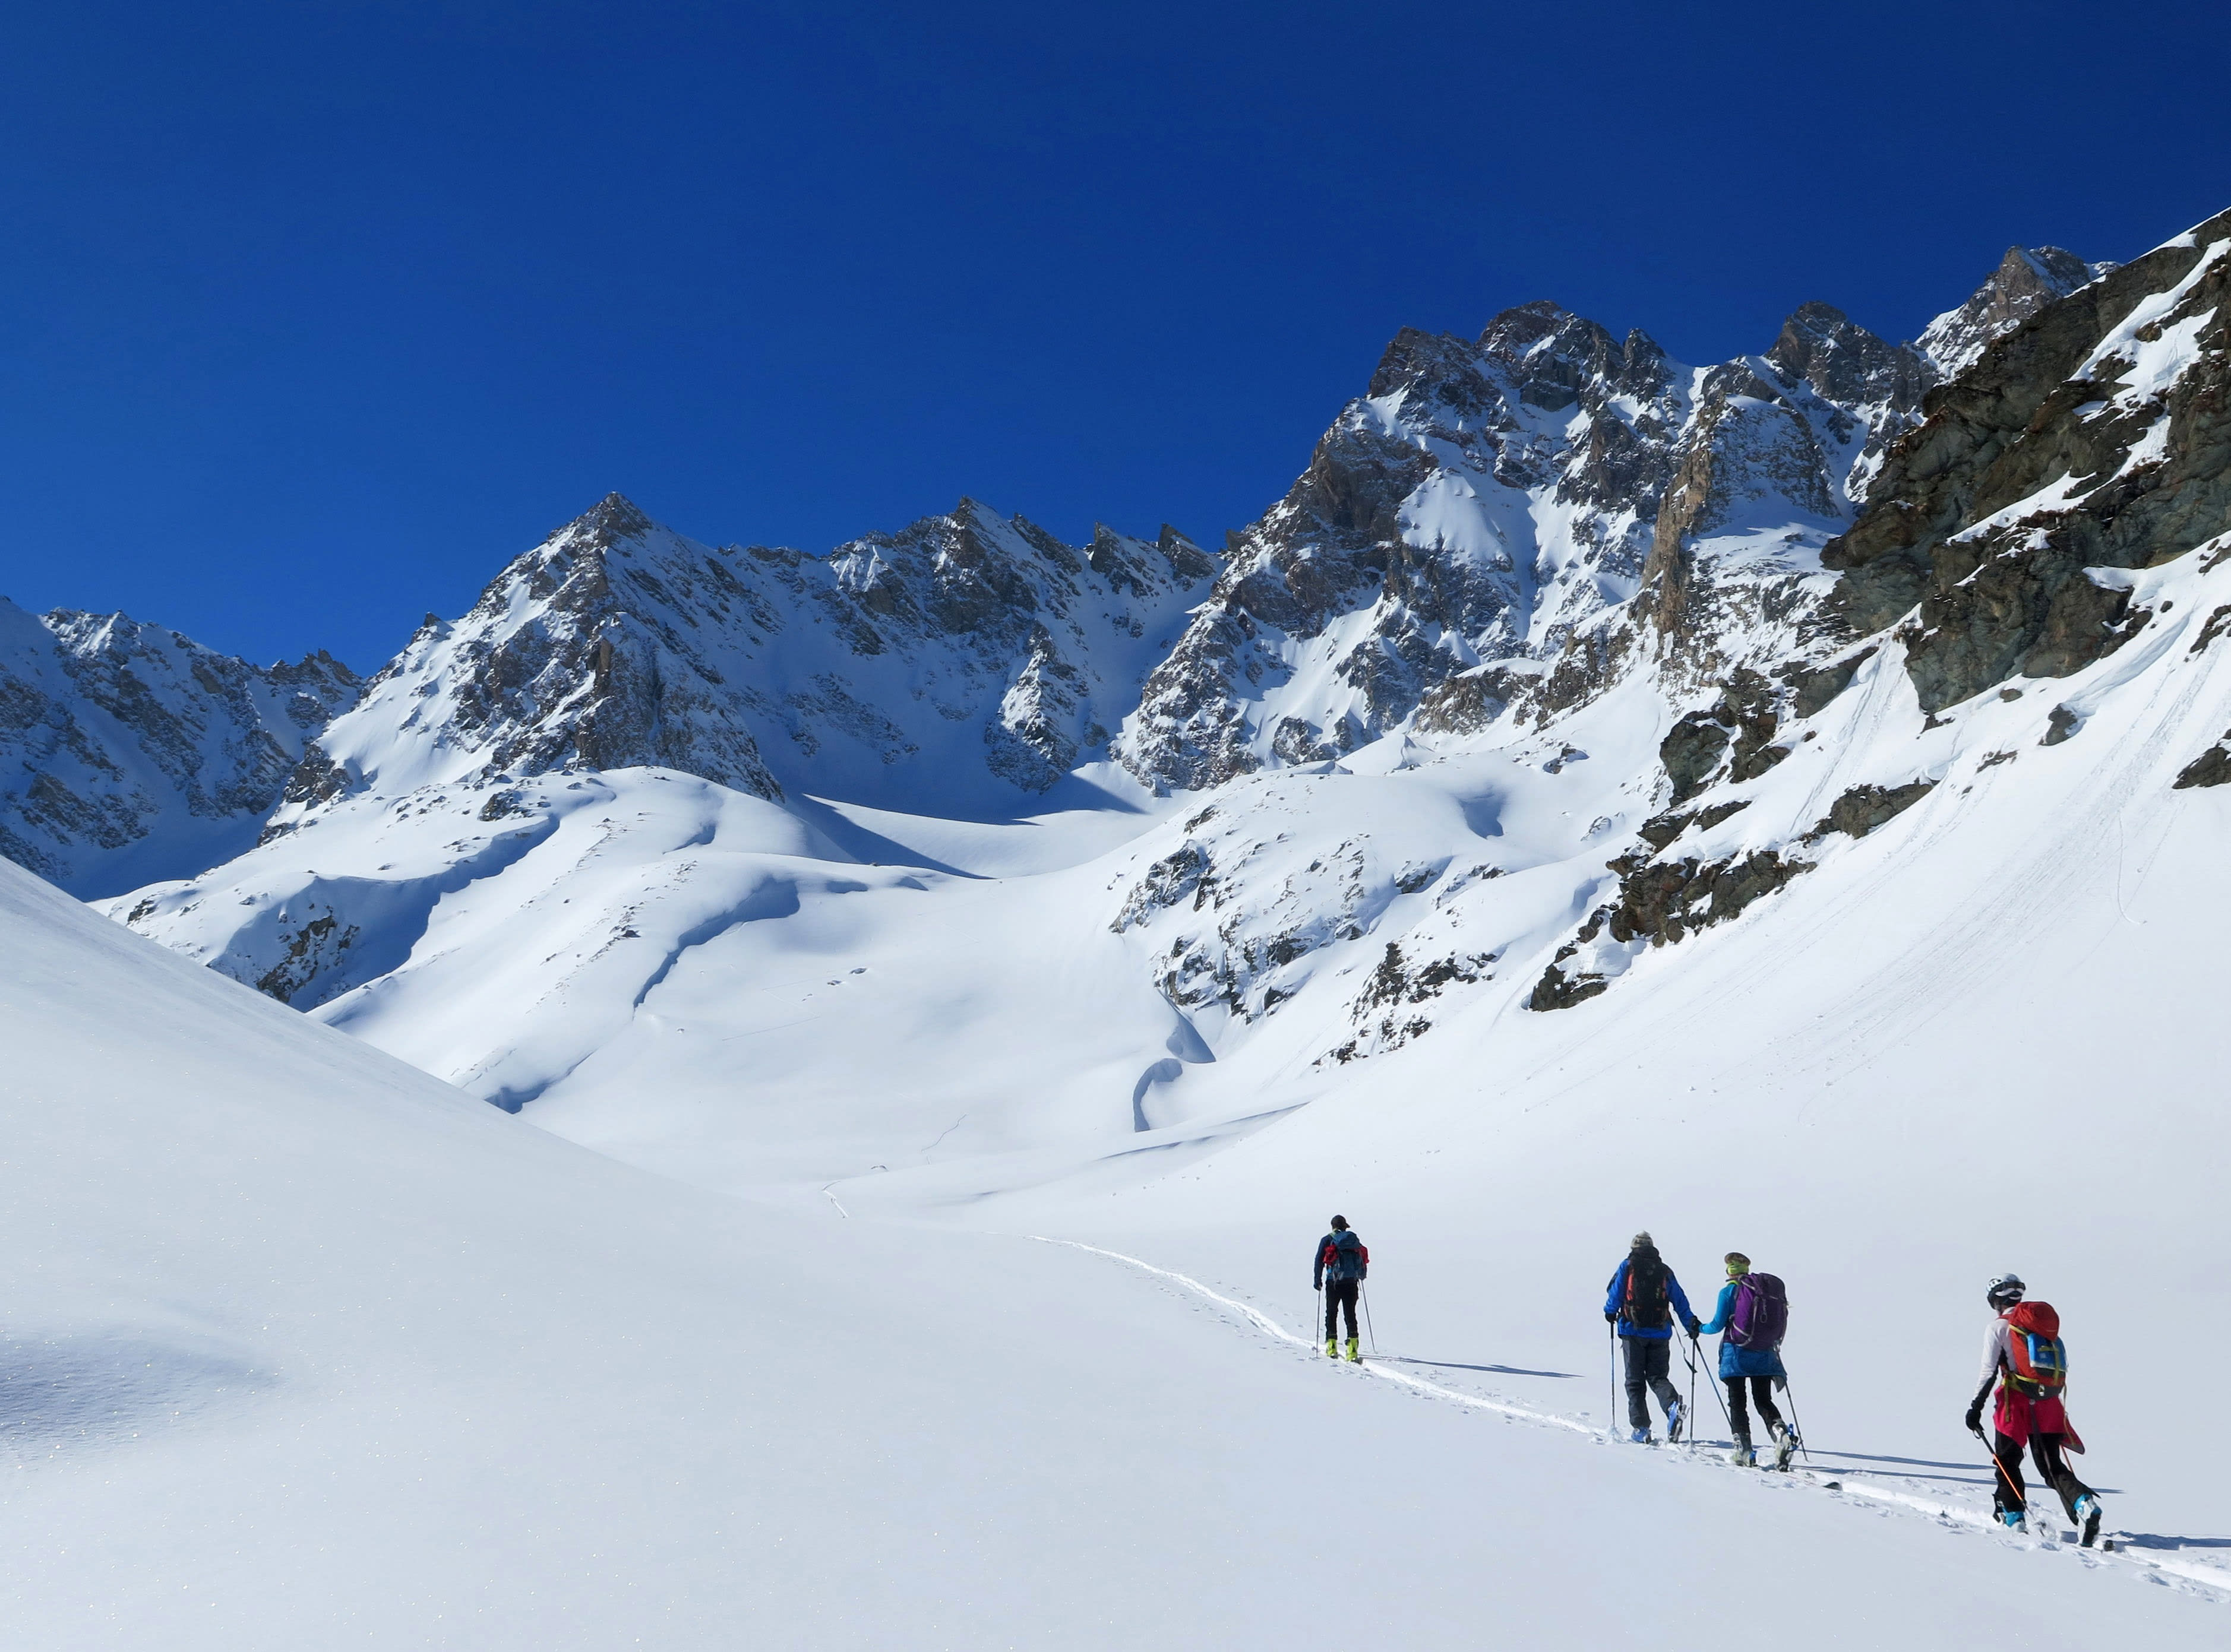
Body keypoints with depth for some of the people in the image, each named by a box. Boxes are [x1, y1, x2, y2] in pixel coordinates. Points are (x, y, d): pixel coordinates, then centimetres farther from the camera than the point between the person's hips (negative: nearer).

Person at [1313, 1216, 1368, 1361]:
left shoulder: (1327, 1240, 4)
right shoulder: (1354, 1239, 12)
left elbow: (1319, 1261, -2)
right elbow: (1363, 1258, 15)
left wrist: (1317, 1281, 2)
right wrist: (1362, 1275, 32)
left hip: (1334, 1282, -2)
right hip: (1352, 1282, 2)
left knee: (1331, 1312, 8)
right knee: (1351, 1314, 3)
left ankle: (1332, 1347, 3)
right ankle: (1352, 1347, -7)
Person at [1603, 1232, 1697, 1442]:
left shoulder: (1627, 1267, 2)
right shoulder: (1665, 1271, 10)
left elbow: (1615, 1293, -1)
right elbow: (1680, 1300, 10)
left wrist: (1610, 1313, 17)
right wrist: (1691, 1323, 20)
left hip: (1633, 1331, -2)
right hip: (1660, 1333, 2)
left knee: (1635, 1381, 5)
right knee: (1658, 1377, 9)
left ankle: (1641, 1428, -2)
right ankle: (1673, 1405, -22)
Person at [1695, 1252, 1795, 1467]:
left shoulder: (1729, 1291, -5)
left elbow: (1718, 1325, -6)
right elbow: (1779, 1321, 11)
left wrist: (1700, 1329, 14)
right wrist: (1774, 1343, 31)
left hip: (1737, 1353, -4)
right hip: (1764, 1353, 4)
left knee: (1737, 1402, 4)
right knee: (1764, 1400, 11)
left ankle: (1744, 1450, -3)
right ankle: (1780, 1429, -18)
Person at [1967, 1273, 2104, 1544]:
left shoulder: (2000, 1326, -3)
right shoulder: (2045, 1322, 14)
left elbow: (1989, 1372, -9)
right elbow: (2063, 1367, 15)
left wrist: (1975, 1407, -4)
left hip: (2017, 1402, -5)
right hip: (2050, 1404, 5)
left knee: (2007, 1461, 11)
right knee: (2052, 1466, 10)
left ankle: (2014, 1518, 8)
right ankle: (2084, 1503, -13)